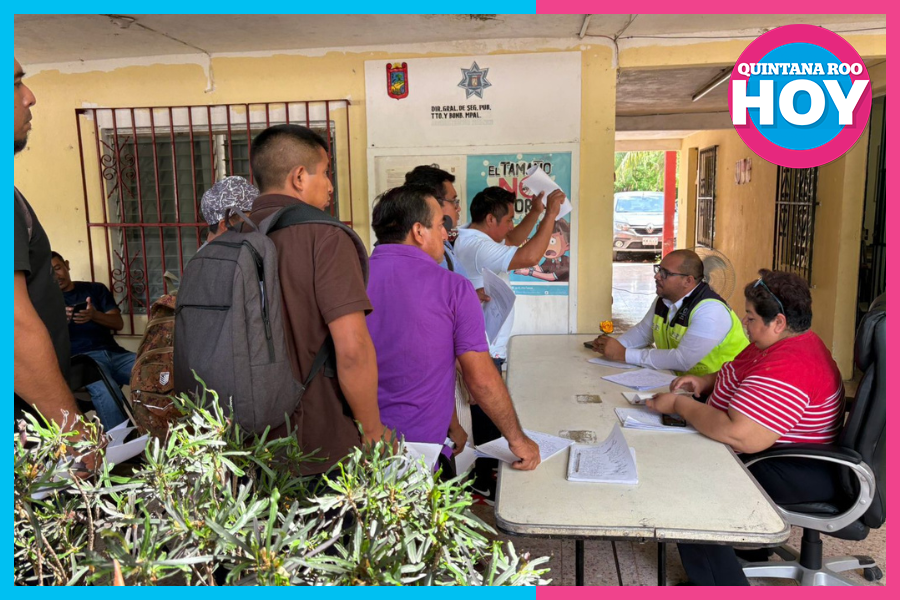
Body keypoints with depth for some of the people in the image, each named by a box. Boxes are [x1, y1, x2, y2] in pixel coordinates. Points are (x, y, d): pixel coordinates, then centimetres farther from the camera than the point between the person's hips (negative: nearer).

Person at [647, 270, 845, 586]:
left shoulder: (787, 368, -31)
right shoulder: (785, 343, 4)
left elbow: (741, 437, -38)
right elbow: (738, 375, 22)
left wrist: (679, 405, -25)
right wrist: (705, 381, 2)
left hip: (795, 476, -11)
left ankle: (720, 584, 4)